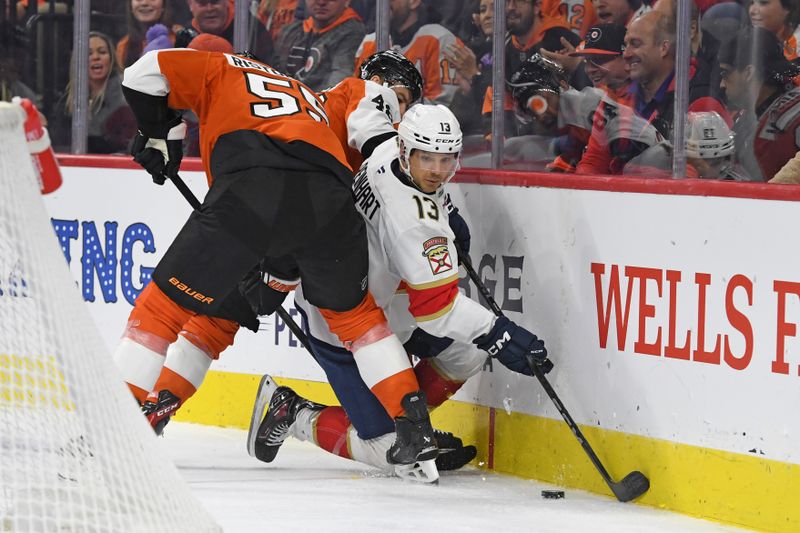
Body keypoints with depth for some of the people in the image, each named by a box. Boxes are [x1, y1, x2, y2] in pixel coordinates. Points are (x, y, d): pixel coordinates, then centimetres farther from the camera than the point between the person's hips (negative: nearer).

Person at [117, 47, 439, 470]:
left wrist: (161, 135, 31)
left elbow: (147, 73, 17)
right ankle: (414, 426, 20)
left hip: (250, 193, -4)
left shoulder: (223, 72, 33)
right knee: (352, 310, 28)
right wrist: (279, 276, 40)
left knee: (168, 302, 7)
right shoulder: (313, 101, 43)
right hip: (328, 195, 4)